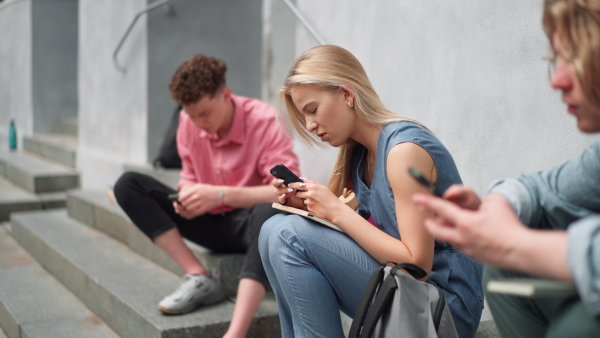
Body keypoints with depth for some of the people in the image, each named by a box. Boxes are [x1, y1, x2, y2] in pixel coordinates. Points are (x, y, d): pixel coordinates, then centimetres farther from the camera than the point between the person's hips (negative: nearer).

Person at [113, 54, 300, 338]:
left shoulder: (264, 121, -18)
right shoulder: (189, 122, -3)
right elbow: (190, 176, 10)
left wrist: (221, 195, -31)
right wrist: (188, 197, -15)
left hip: (250, 222, -5)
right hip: (211, 223, 6)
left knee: (269, 211, -43)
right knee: (128, 185, -8)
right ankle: (198, 278, -17)